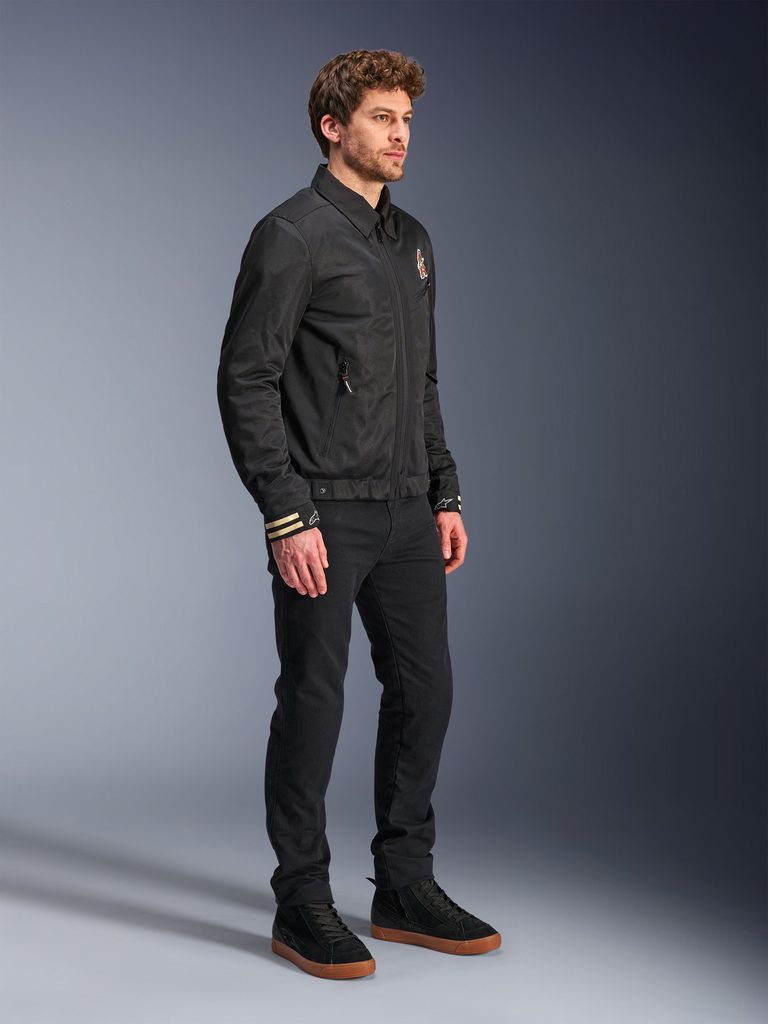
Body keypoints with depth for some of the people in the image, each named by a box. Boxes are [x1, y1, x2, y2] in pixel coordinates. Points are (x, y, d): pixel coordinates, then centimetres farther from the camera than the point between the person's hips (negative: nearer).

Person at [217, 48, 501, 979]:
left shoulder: (411, 241, 15)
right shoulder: (293, 236, -9)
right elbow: (245, 382, -13)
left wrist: (444, 496, 14)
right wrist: (286, 517, -18)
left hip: (408, 513, 8)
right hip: (326, 516, -8)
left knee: (424, 690, 11)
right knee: (313, 701, 1)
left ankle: (405, 887, 25)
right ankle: (302, 906, 15)